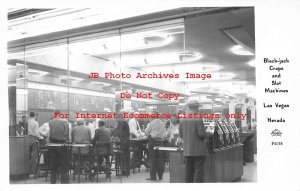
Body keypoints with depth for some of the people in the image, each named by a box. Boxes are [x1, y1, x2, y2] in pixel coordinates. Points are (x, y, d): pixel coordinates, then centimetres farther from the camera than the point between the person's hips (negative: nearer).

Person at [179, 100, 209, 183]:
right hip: (198, 150, -6)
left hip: (187, 150, 6)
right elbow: (202, 134, -17)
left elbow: (181, 134, 8)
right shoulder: (198, 120, -14)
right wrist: (205, 136, 5)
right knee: (199, 170, 1)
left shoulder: (182, 121, 4)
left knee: (189, 170, 12)